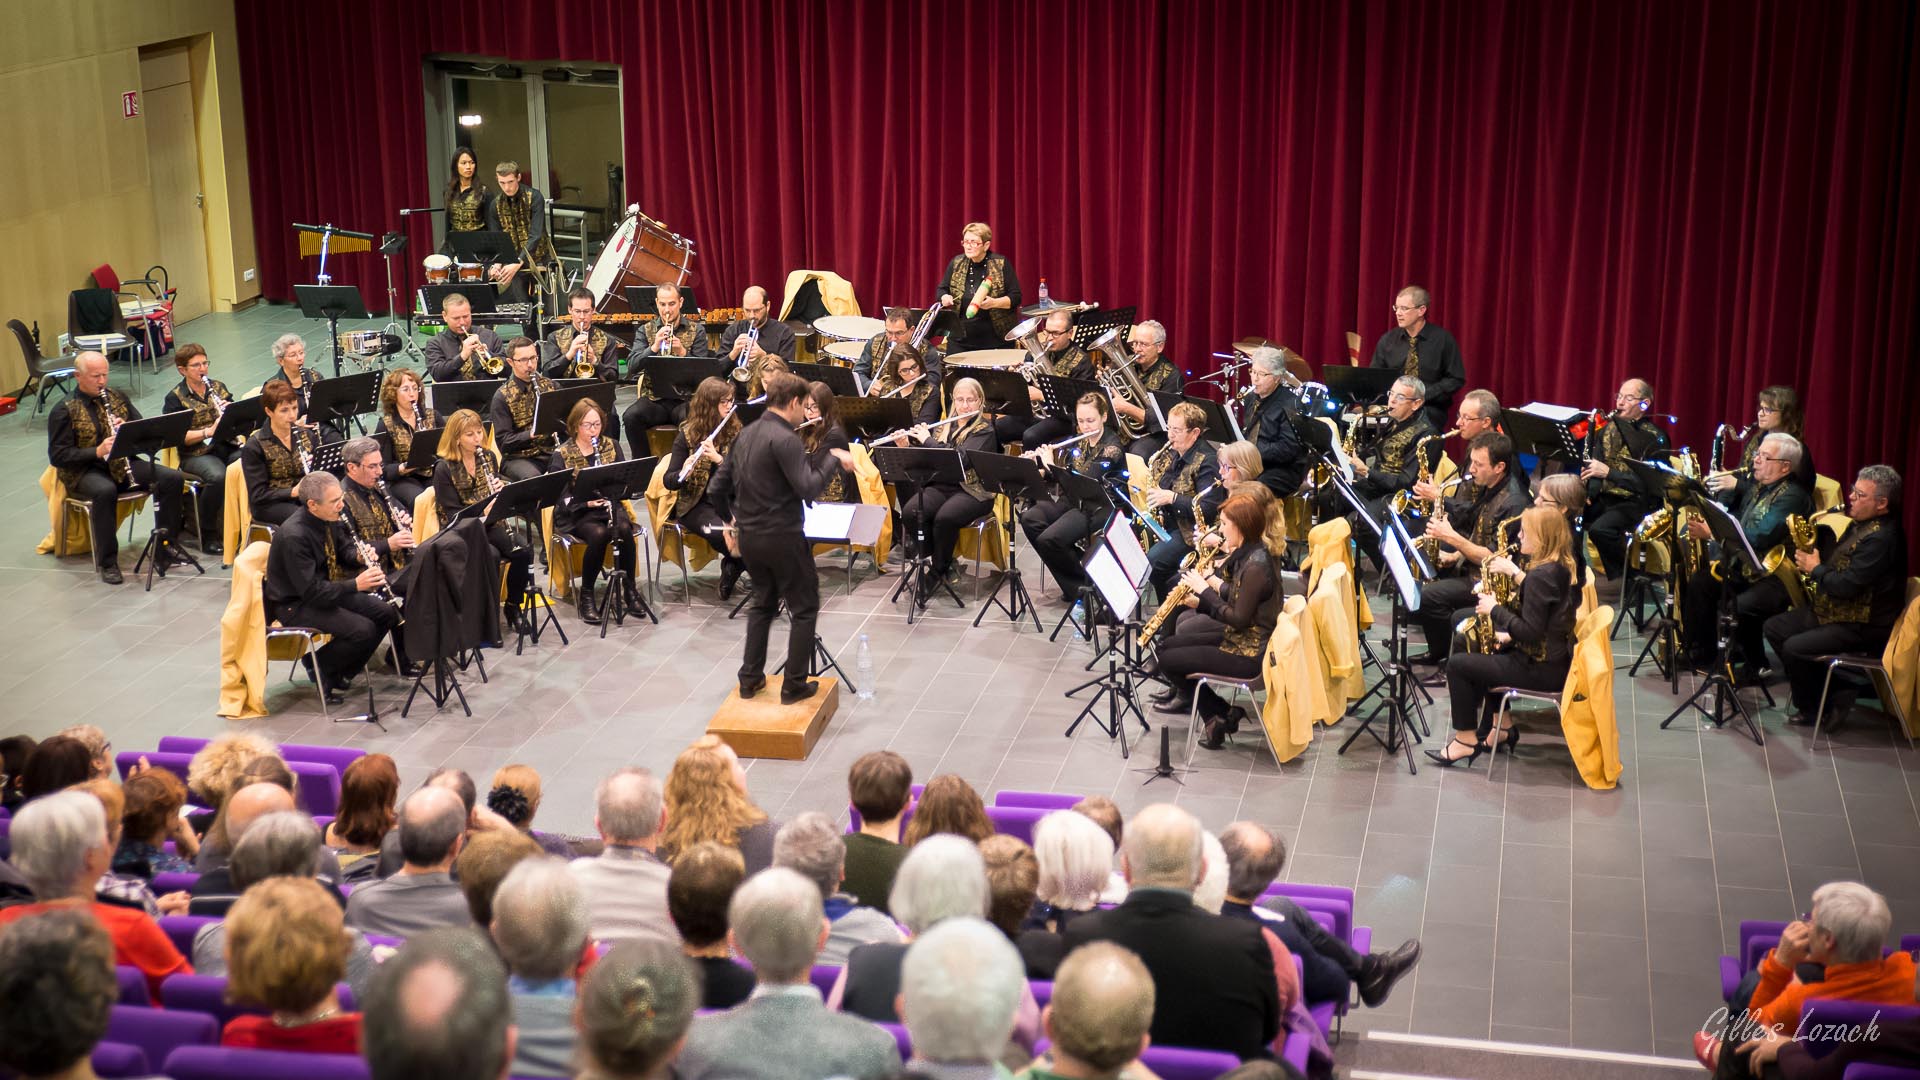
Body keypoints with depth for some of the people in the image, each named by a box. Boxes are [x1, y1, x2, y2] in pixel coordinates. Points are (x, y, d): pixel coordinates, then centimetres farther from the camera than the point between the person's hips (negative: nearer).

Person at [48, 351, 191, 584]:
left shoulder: (117, 397, 13)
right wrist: (97, 451, -23)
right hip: (85, 470, -5)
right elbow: (58, 456, -10)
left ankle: (163, 544, -6)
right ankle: (107, 562, -29)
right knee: (105, 491, -40)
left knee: (173, 478, -16)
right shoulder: (64, 411, -4)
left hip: (122, 463, 5)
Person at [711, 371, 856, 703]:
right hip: (782, 537, -8)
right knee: (805, 608, 6)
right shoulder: (785, 439, -19)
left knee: (763, 601, 24)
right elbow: (808, 488, -25)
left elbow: (721, 482, 15)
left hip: (748, 535, 8)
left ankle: (750, 679, 23)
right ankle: (794, 685, 8)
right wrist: (834, 459, -13)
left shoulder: (747, 434, 8)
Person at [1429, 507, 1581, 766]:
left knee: (1458, 665, -4)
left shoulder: (1541, 574, -23)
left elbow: (1530, 632, -26)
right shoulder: (1562, 567, 5)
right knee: (1484, 658, 30)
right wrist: (1516, 573, 11)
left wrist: (1495, 609, -14)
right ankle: (1502, 728, 29)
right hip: (1556, 658, 10)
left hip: (1542, 668, -10)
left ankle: (1466, 740, 7)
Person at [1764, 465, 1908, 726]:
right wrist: (1816, 559, 2)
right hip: (1833, 609, 11)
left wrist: (1816, 569, -12)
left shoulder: (1881, 538, -25)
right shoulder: (1862, 525, 8)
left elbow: (1846, 586, -28)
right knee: (1773, 628, 7)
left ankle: (1811, 709, 3)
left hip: (1863, 627, -11)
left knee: (1794, 648, -22)